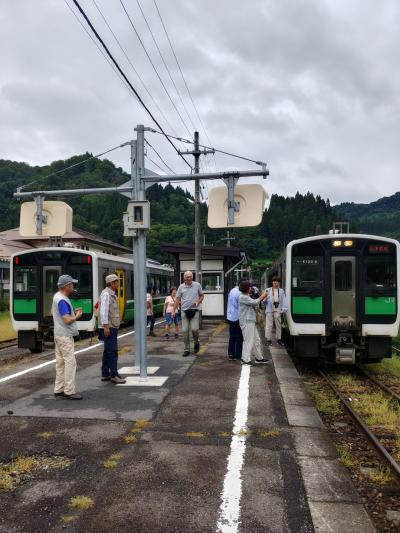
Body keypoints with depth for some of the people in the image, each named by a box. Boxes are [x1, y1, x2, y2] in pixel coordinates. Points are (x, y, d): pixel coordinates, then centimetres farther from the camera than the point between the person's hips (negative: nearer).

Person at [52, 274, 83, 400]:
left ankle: (59, 389, 19)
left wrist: (73, 312, 12)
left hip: (59, 335, 10)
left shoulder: (57, 296, 10)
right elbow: (67, 320, -26)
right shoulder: (62, 300, -21)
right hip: (65, 336, -10)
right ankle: (69, 392, -4)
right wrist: (78, 316, -7)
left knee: (60, 362, 13)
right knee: (70, 362, -7)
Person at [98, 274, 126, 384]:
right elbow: (103, 310, -22)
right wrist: (105, 326, -26)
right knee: (112, 351, -8)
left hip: (112, 327, 10)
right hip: (109, 328, -10)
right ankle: (114, 375, -3)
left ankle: (105, 374, 20)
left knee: (108, 351, 13)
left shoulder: (112, 294, 17)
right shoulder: (106, 294, -14)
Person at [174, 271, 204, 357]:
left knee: (194, 329, -12)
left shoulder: (197, 285, 1)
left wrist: (198, 302, -9)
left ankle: (196, 342, 19)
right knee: (185, 331, 2)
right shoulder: (181, 287, 3)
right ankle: (187, 349, 13)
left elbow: (202, 295, 11)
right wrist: (174, 311, 2)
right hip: (184, 311, 2)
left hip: (194, 310, -2)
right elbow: (177, 299, 7)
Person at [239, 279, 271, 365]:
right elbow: (254, 302, -19)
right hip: (246, 322, -10)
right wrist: (262, 297, -3)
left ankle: (259, 358, 22)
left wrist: (261, 298, 5)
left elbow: (254, 306, 17)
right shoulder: (243, 297, -14)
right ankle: (245, 359, 0)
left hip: (251, 321, 10)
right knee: (248, 341, -6)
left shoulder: (247, 297, 18)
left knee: (256, 340, 14)